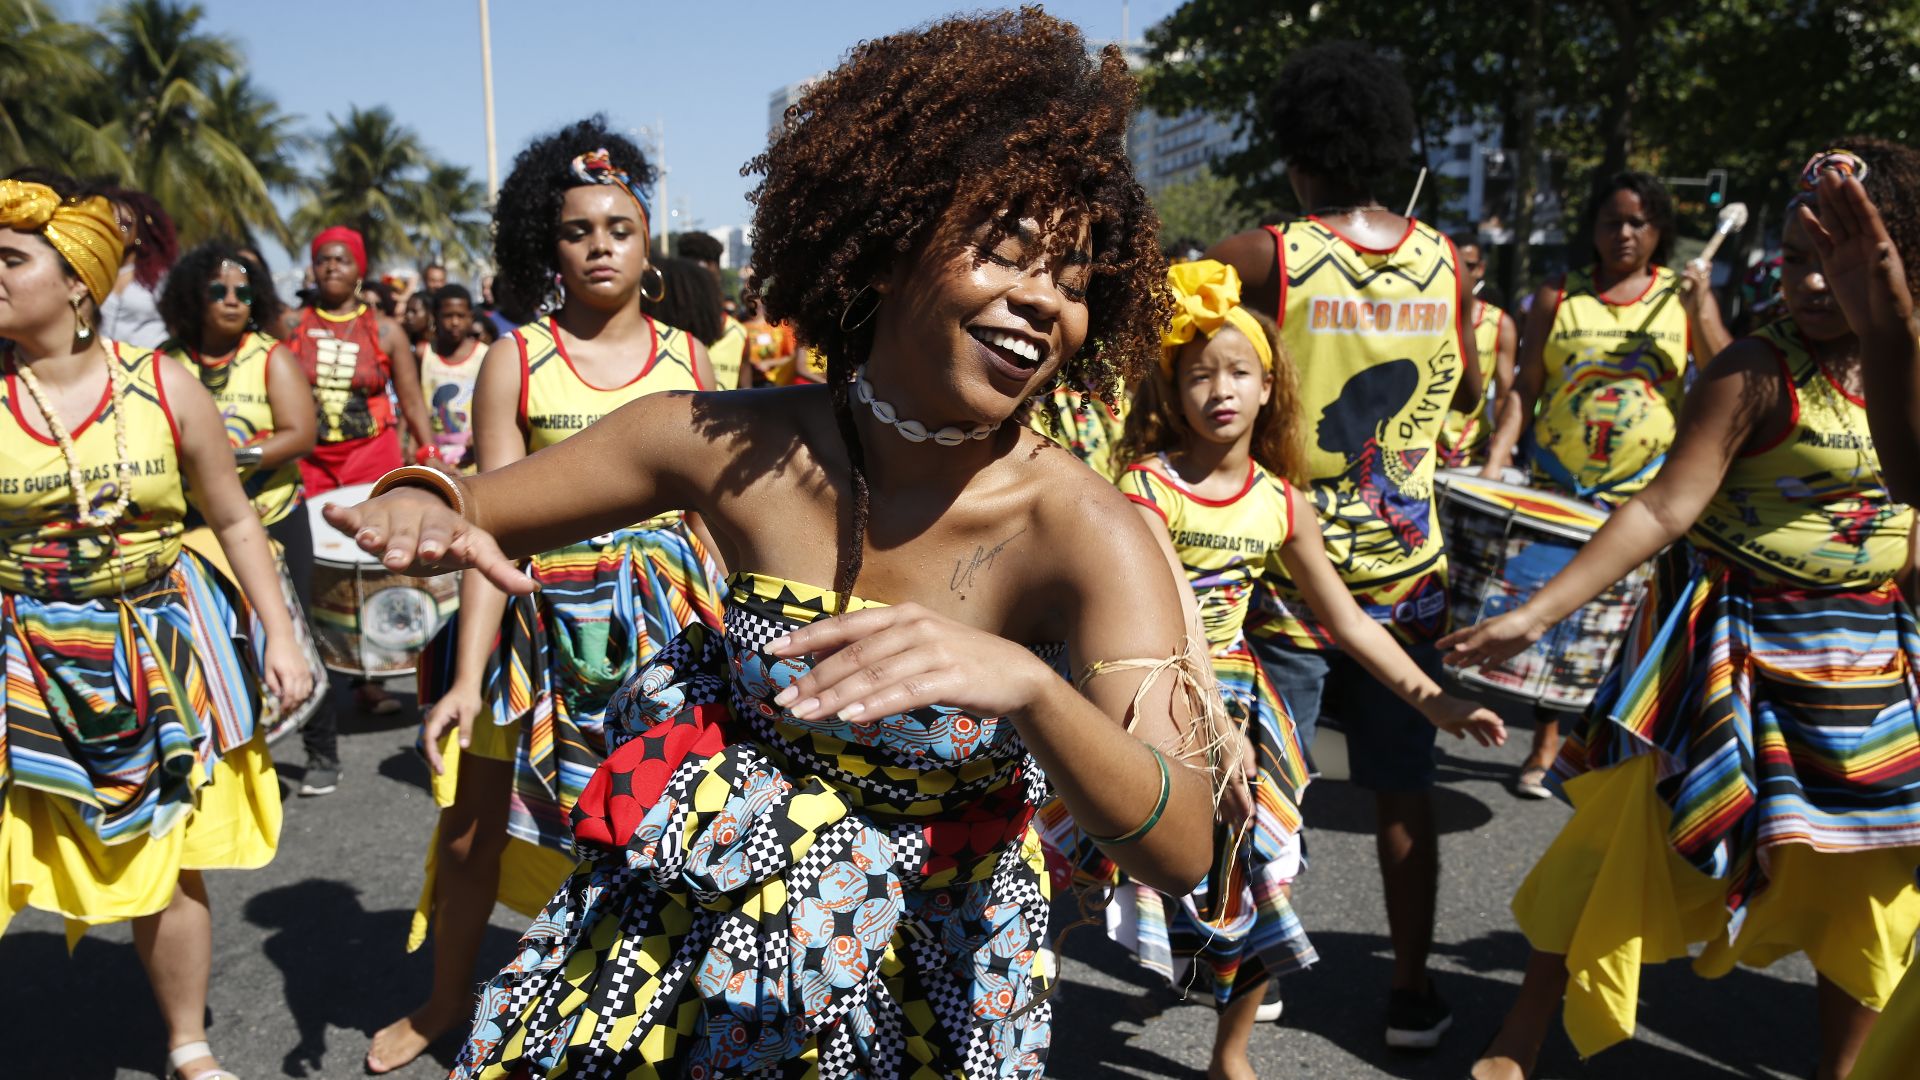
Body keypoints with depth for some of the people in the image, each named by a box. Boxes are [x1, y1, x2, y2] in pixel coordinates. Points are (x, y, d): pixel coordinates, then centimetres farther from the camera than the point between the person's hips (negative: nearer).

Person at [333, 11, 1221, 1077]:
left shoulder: (1088, 534, -23)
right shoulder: (732, 449, -16)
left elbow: (1181, 851, -31)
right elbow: (461, 508, -4)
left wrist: (1028, 688, -48)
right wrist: (418, 507, -27)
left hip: (920, 977, -2)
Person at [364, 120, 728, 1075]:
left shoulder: (687, 359, 3)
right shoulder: (515, 361, -3)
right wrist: (467, 676, -13)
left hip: (664, 618, 1)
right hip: (541, 620, 0)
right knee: (471, 829, 10)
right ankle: (445, 1001, 38)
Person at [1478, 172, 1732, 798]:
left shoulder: (1680, 294, 6)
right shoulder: (1558, 297, 5)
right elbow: (1524, 387, 2)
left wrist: (1702, 312, -13)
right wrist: (1498, 456, -11)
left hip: (1651, 489, 0)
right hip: (1562, 484, 0)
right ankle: (1547, 743, 12)